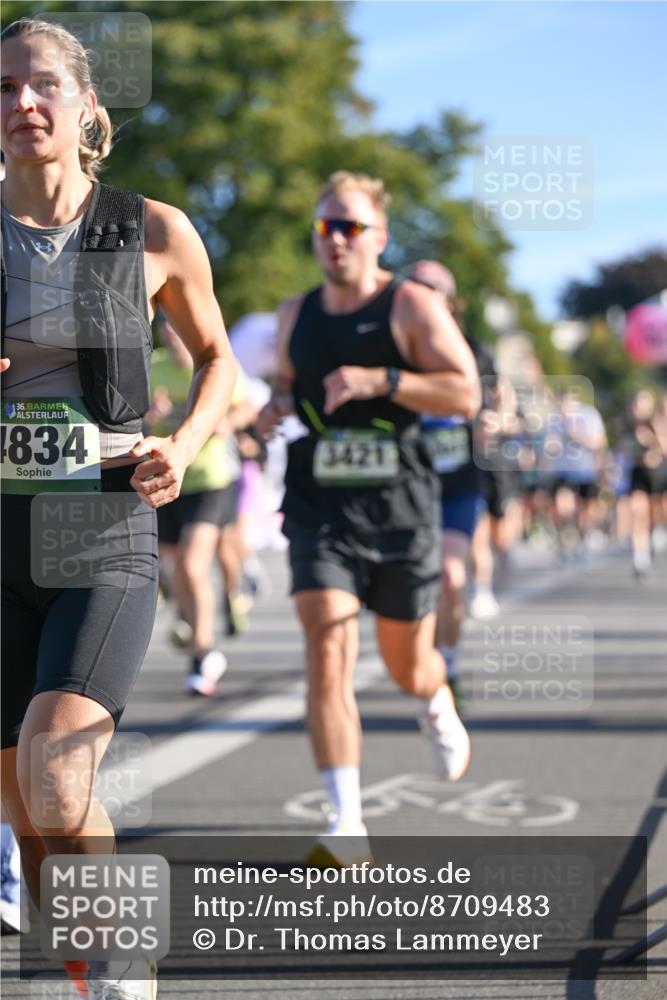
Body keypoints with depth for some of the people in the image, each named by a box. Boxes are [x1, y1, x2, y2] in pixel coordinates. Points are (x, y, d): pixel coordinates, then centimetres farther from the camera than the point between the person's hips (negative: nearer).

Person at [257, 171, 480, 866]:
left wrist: (381, 379, -24)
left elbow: (464, 394, -13)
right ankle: (346, 826, -16)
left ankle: (437, 706, 53)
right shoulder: (294, 315, 8)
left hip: (401, 509, -2)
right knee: (328, 656, -16)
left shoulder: (411, 307, -5)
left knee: (407, 664, 13)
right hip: (319, 509, 2)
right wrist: (276, 405, 3)